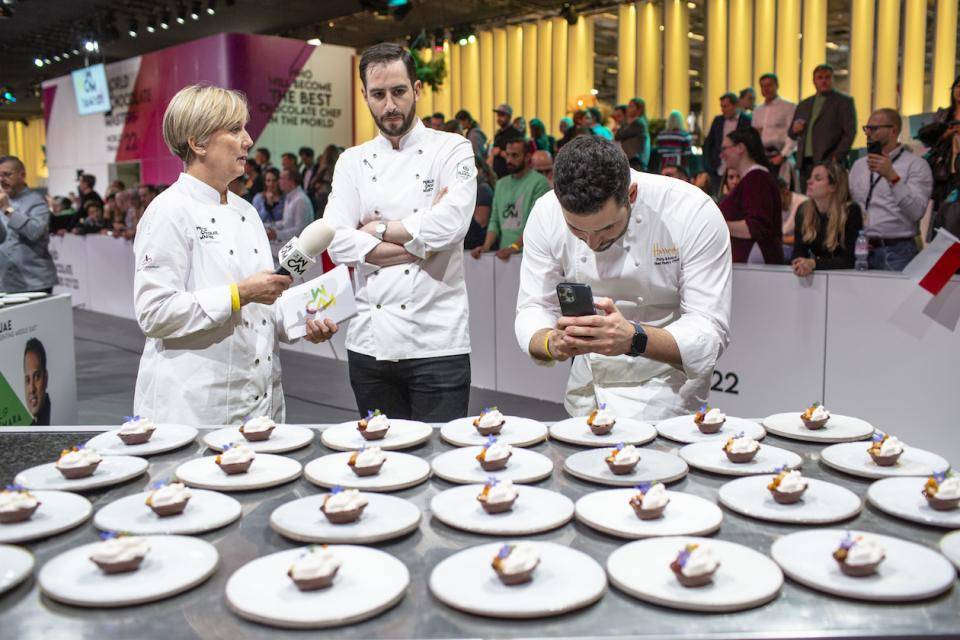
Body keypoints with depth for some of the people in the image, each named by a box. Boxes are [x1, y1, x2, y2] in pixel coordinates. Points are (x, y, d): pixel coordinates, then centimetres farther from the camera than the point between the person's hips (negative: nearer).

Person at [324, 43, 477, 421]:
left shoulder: (452, 149, 1)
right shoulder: (353, 162, 10)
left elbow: (449, 225, -17)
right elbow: (338, 244, -4)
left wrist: (378, 228, -5)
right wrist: (419, 243, -11)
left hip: (437, 344, -3)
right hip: (370, 343, 4)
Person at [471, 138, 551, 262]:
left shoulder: (539, 183, -5)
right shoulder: (501, 183, 17)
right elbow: (495, 220, 15)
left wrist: (514, 247, -18)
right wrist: (486, 246, 0)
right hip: (504, 253, 5)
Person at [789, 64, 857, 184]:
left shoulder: (844, 101, 5)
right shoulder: (804, 104, 20)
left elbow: (850, 133, -3)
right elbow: (792, 135, 23)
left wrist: (837, 157, -13)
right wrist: (794, 130, 0)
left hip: (829, 163, -5)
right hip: (805, 164, 5)